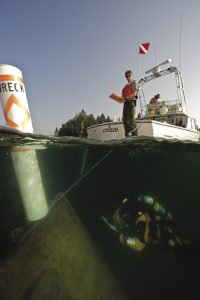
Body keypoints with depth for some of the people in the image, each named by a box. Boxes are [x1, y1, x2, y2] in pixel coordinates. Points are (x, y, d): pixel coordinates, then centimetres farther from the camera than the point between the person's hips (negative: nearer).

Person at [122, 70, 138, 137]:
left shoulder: (134, 83, 2)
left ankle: (134, 134, -12)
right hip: (126, 103, 9)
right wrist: (122, 98, 8)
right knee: (125, 119, 5)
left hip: (131, 102, -9)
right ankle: (127, 134, 9)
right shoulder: (127, 85, 26)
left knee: (131, 119, -14)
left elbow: (134, 94, -11)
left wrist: (125, 98, -17)